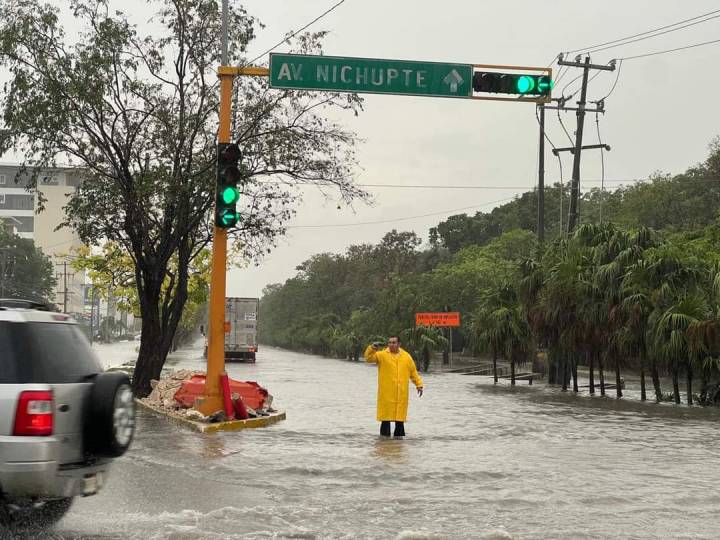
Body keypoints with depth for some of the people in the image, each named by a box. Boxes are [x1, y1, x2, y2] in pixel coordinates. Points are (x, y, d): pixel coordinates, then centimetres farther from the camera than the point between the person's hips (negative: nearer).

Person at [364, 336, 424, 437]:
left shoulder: (406, 356, 10)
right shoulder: (382, 355, 2)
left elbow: (413, 372, 15)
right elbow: (368, 358, -10)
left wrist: (419, 384, 11)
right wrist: (372, 349, -28)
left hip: (401, 394, 2)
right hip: (386, 394, -2)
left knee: (400, 418, 7)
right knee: (386, 417, -3)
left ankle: (399, 435, 15)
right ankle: (385, 436, 2)